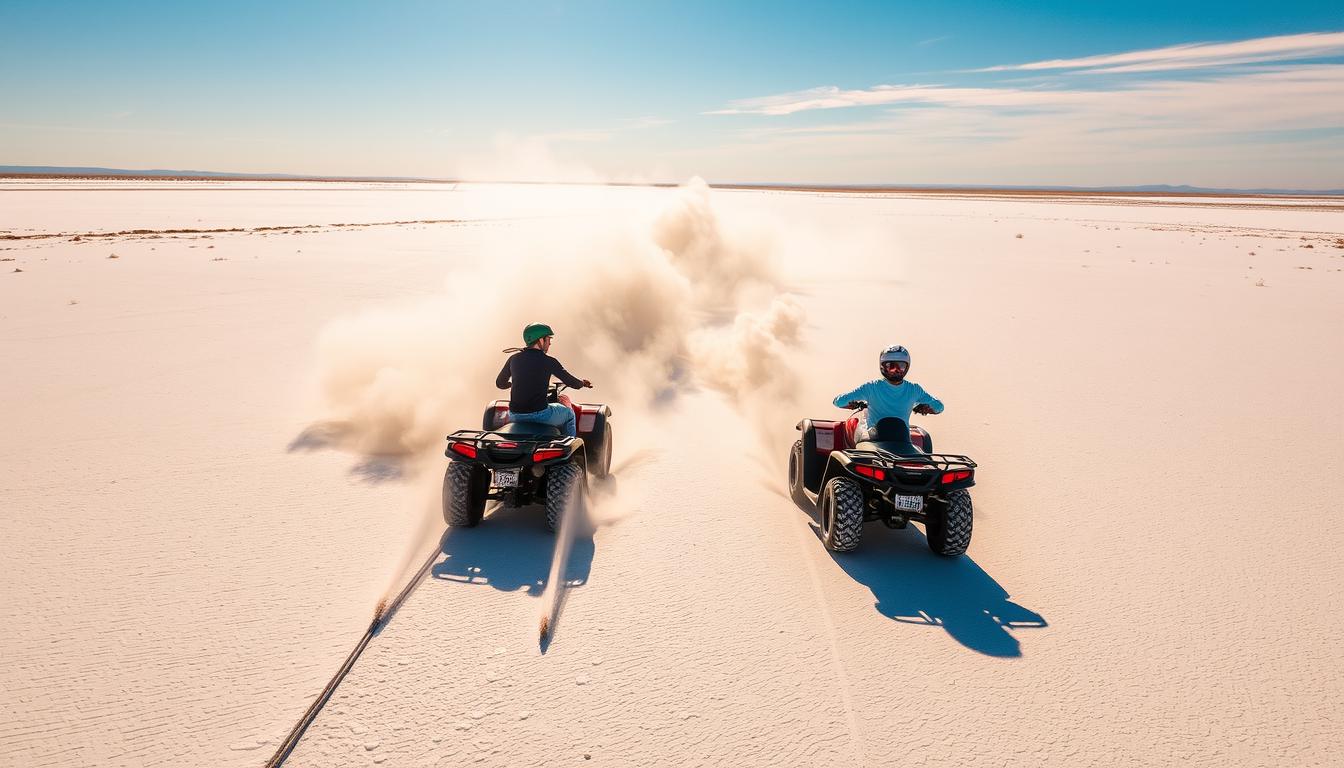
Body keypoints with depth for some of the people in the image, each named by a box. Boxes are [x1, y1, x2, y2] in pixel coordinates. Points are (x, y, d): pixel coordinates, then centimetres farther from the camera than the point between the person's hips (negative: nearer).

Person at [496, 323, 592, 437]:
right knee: (569, 413, 24)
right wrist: (582, 382, 20)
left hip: (515, 417, 4)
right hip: (540, 415, -4)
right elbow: (573, 383, -3)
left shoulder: (514, 359, 2)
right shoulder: (549, 362, -8)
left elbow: (500, 383, 15)